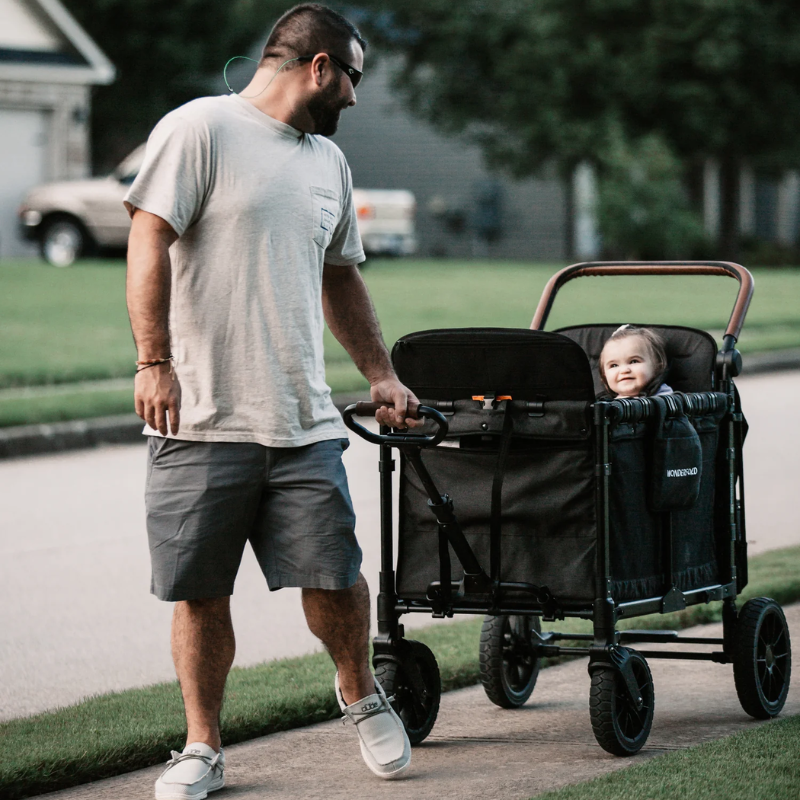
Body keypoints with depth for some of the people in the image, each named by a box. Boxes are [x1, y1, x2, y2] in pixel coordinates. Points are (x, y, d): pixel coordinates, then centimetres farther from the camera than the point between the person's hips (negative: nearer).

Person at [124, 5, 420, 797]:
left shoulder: (328, 160, 19)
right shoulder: (201, 128, -4)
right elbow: (149, 241, -11)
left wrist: (381, 374, 27)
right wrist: (154, 361, -17)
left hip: (304, 423, 5)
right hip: (202, 420, -5)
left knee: (335, 578, -2)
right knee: (201, 592, 2)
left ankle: (360, 695, 25)